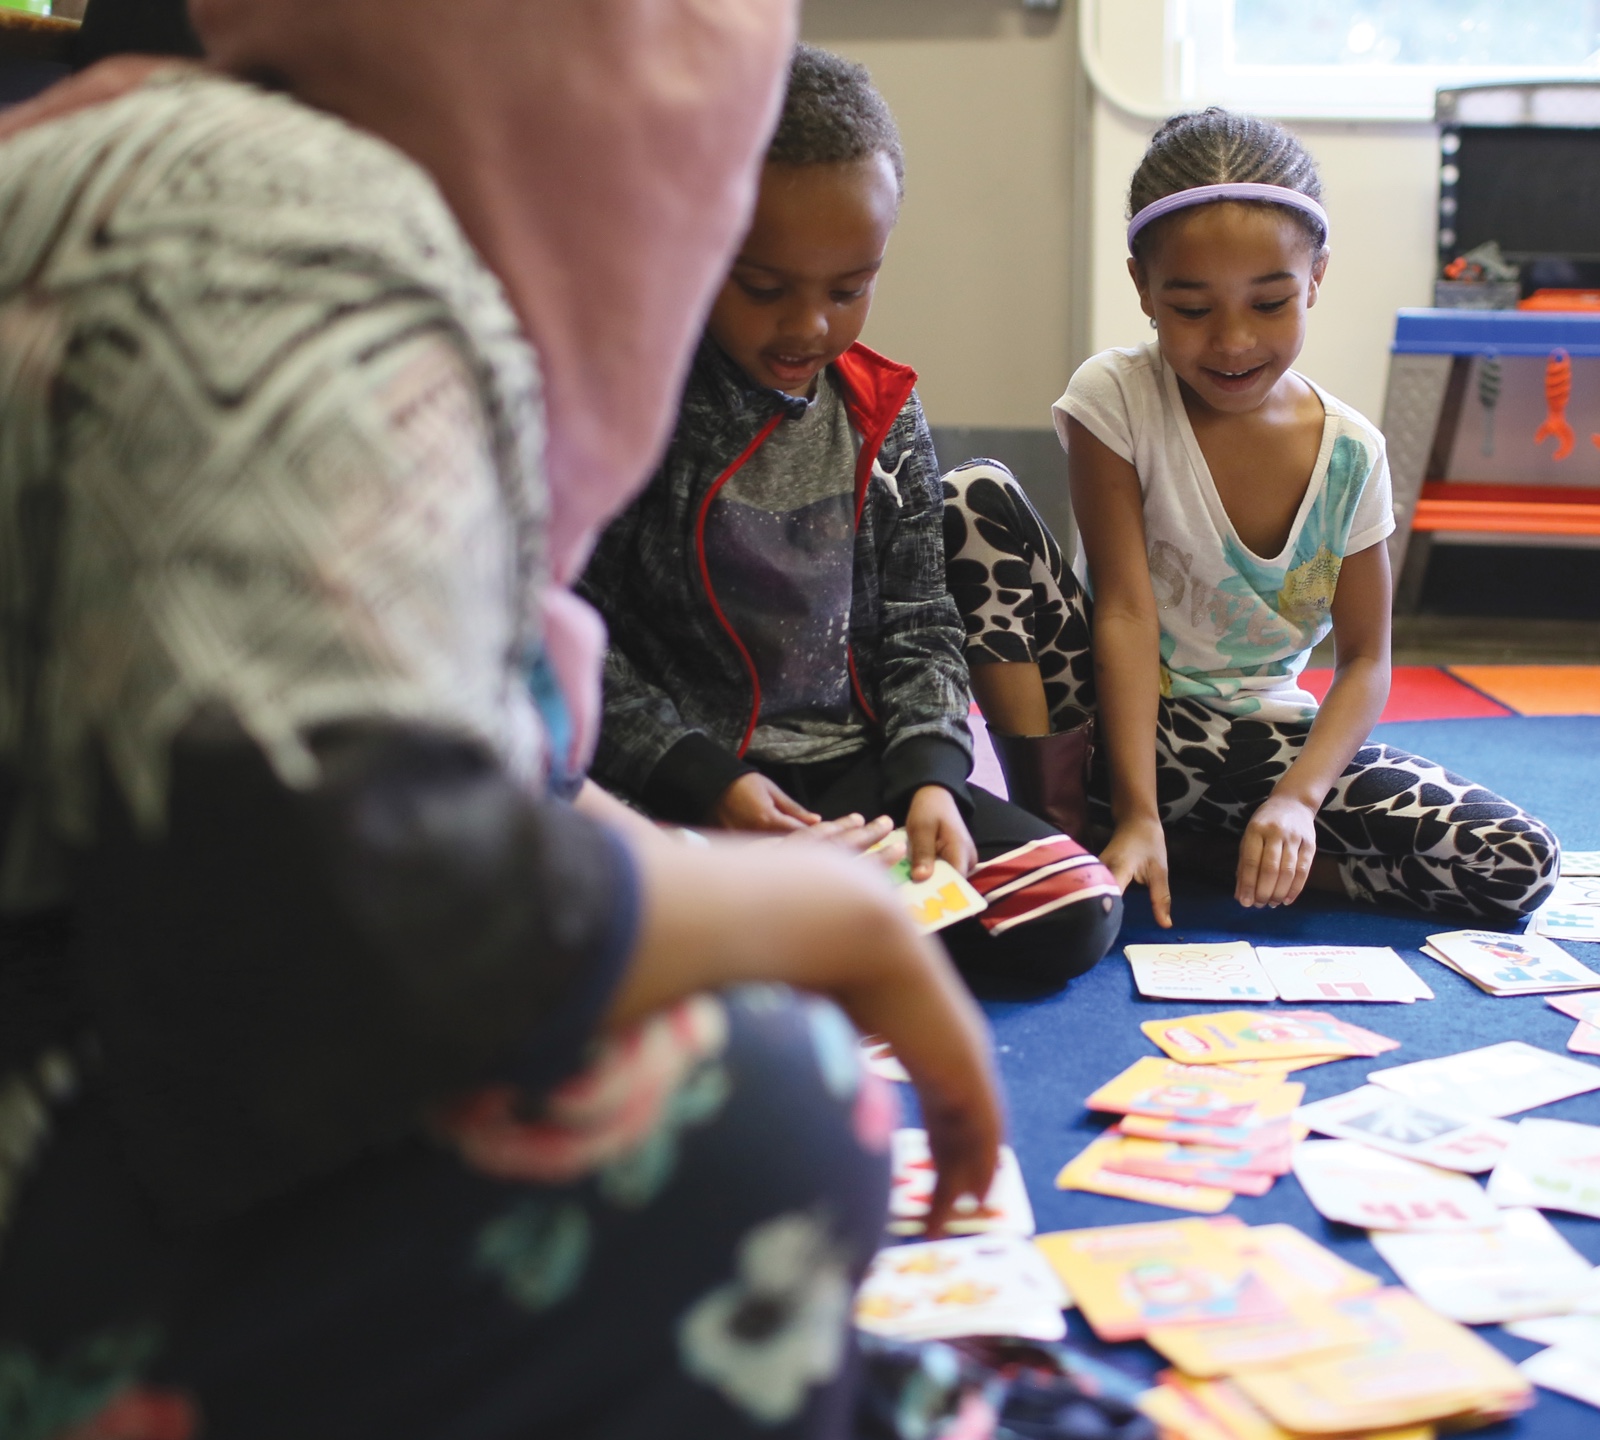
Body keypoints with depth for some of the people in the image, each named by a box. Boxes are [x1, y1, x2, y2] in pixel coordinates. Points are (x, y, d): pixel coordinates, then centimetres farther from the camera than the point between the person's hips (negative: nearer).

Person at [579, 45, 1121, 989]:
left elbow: (919, 629, 11)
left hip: (860, 769, 5)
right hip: (681, 782, -5)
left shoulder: (886, 419, 7)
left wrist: (928, 776, -6)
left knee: (1075, 918, -11)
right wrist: (705, 780, -18)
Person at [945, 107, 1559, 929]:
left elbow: (1365, 659, -2)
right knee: (972, 499, -25)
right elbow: (1125, 613, -17)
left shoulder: (1349, 452, -5)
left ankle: (1192, 845, -9)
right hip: (1124, 716, -2)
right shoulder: (1116, 398, -12)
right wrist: (1135, 811, -25)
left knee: (1516, 866, -19)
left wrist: (1298, 797, -20)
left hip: (1260, 737, 3)